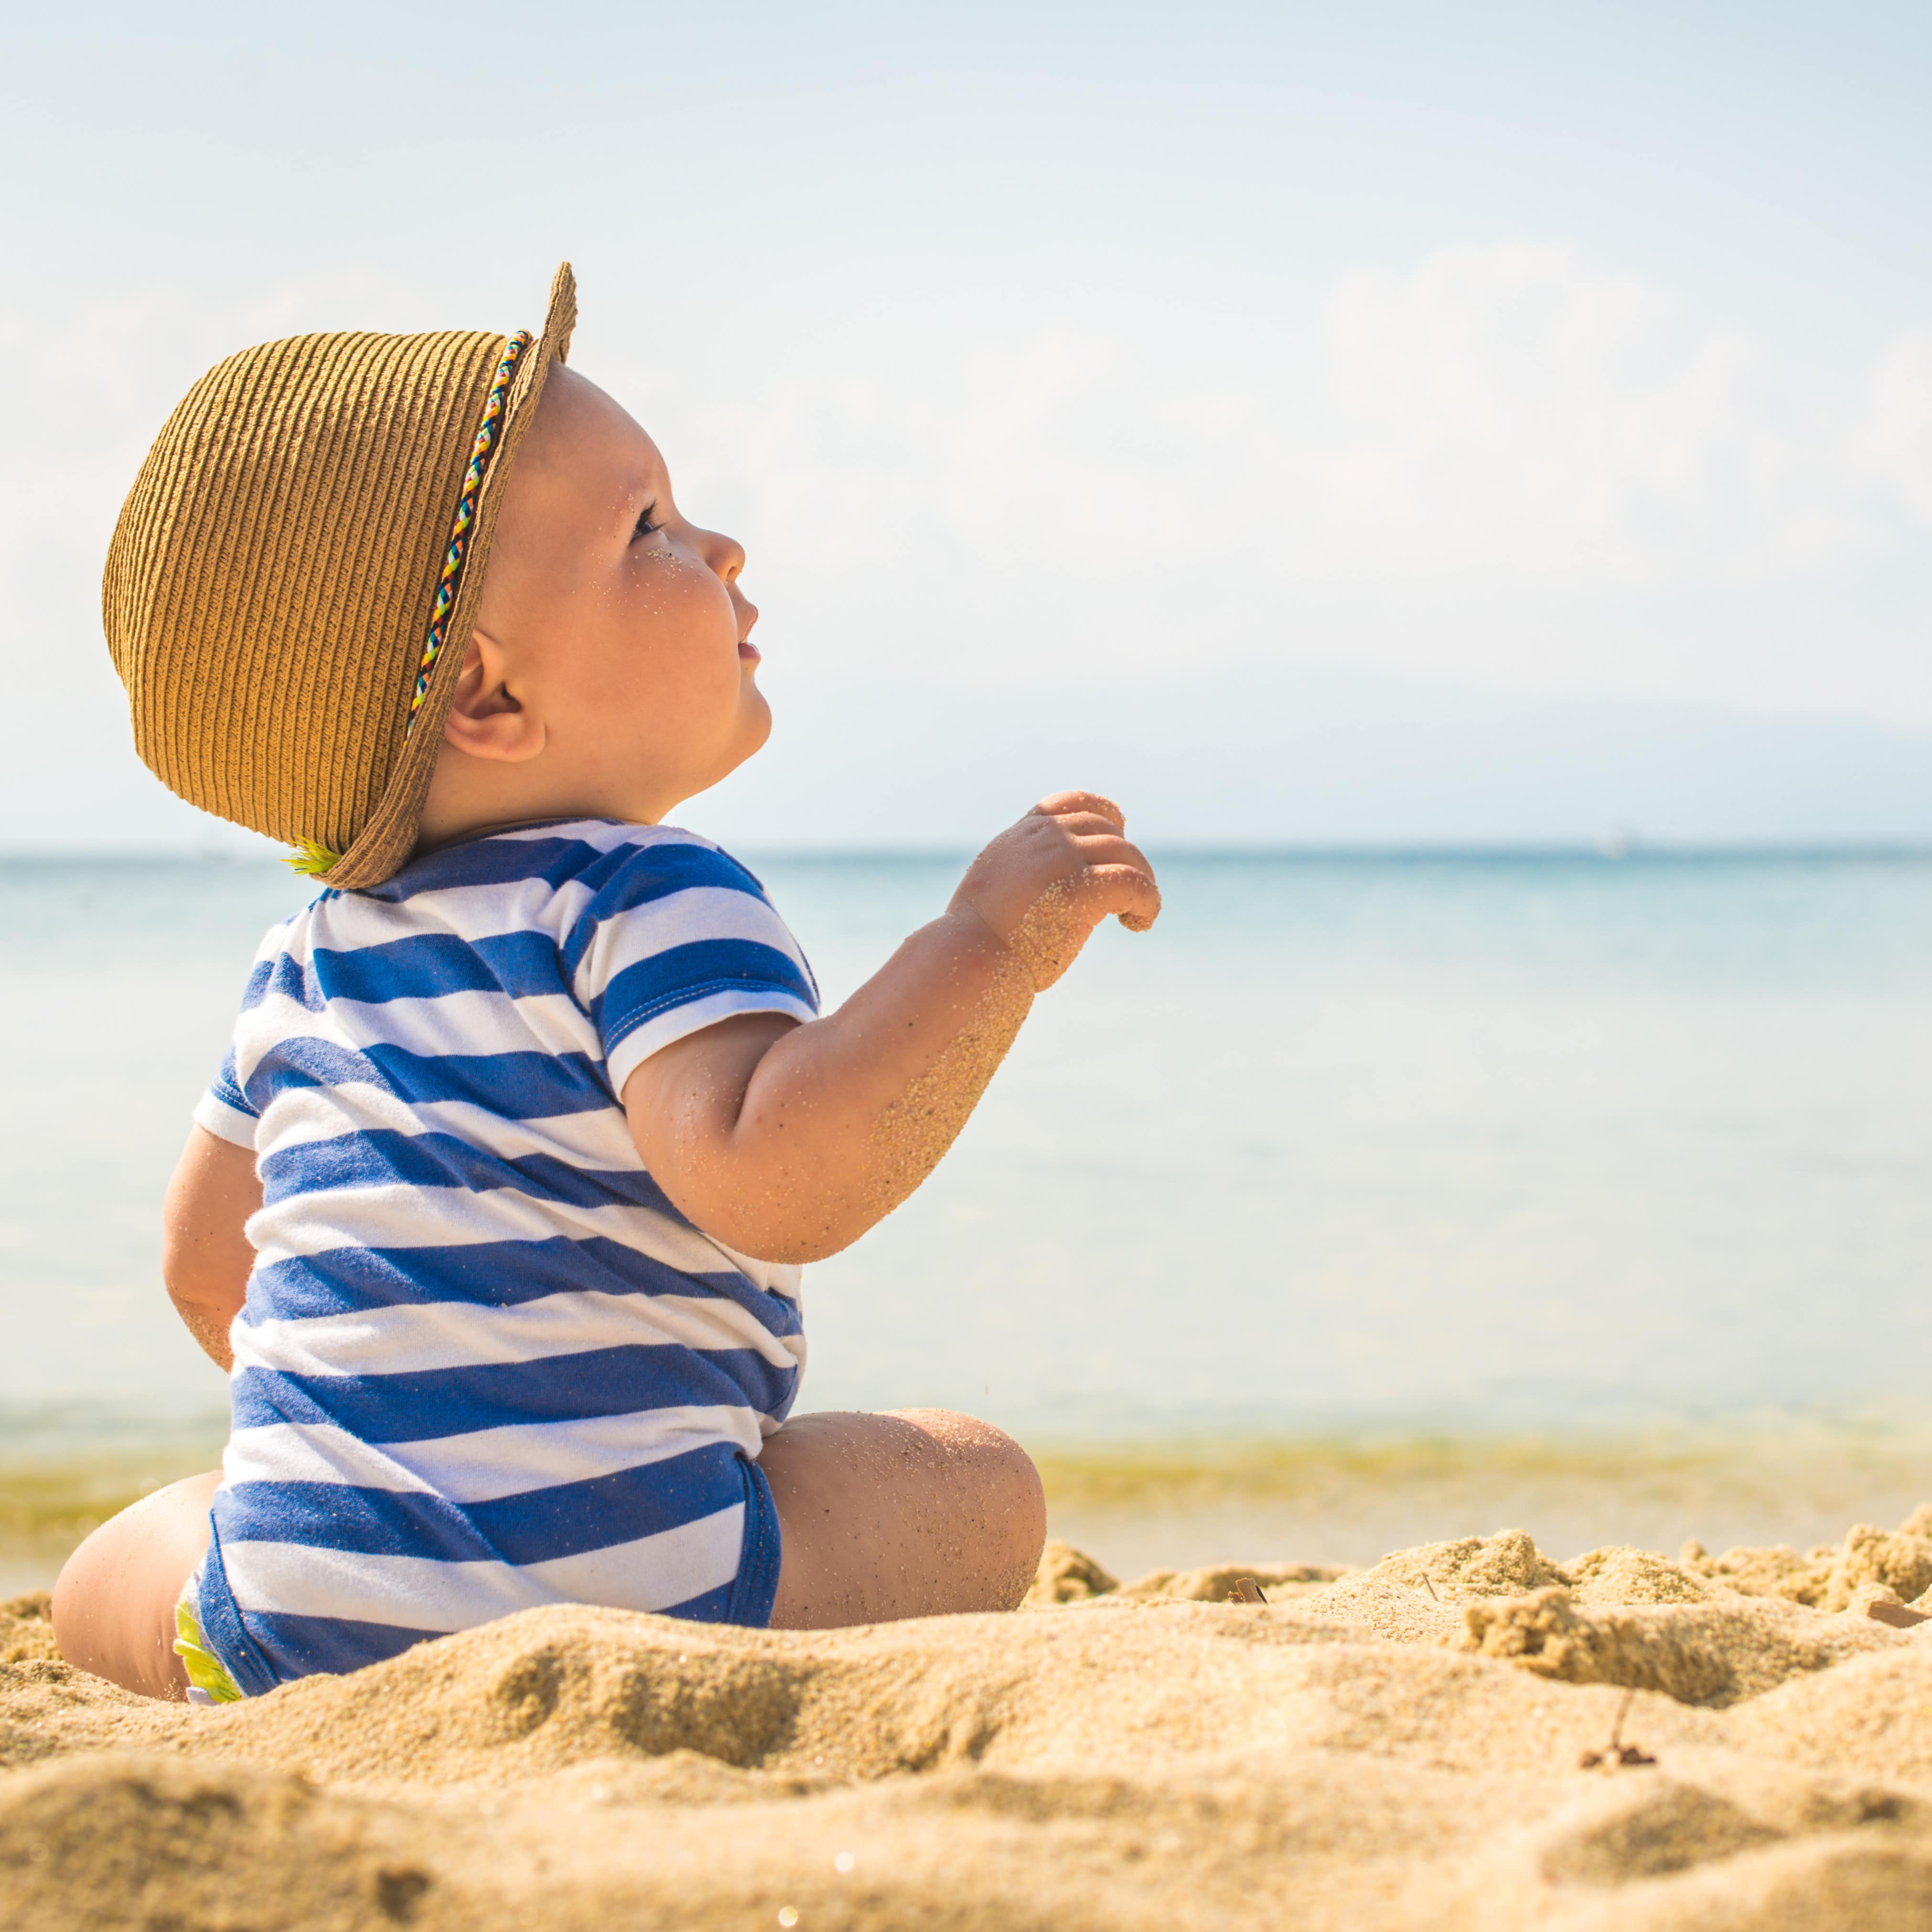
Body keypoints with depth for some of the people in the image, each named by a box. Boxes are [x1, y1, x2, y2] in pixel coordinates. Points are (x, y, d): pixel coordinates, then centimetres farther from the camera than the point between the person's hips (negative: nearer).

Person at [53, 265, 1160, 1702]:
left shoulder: (315, 961, 15)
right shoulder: (651, 903, -9)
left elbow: (207, 1261, 27)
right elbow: (769, 1177, -27)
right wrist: (991, 940, -22)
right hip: (619, 1575, -5)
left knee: (107, 1581, 33)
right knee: (980, 1484, 14)